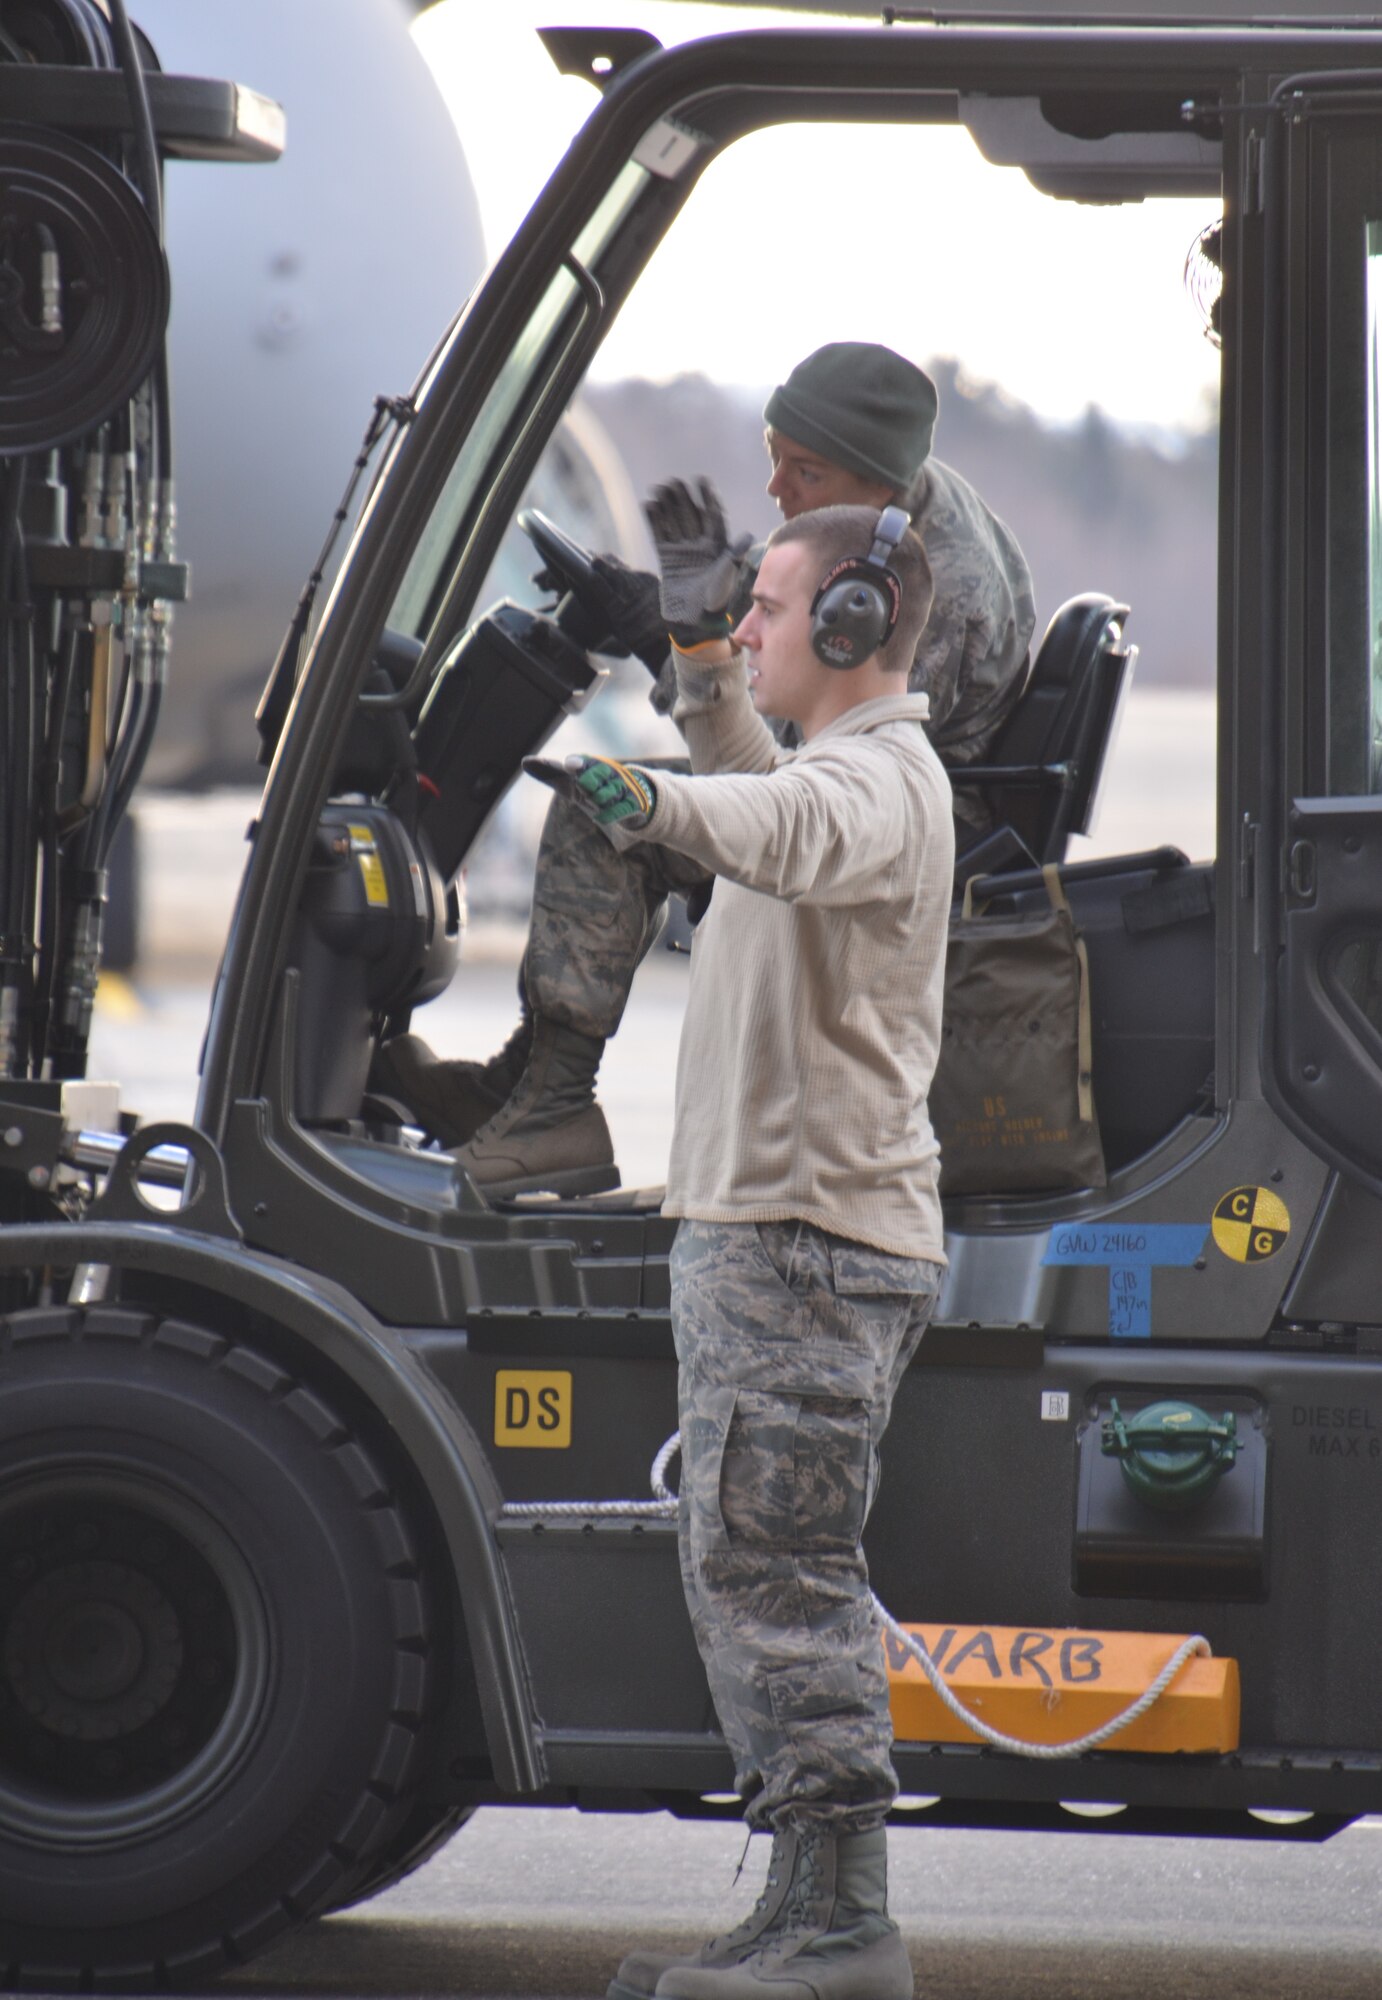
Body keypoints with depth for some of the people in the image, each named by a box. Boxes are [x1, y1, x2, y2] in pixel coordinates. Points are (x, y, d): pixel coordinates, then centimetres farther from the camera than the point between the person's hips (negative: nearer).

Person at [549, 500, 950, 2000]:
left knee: (768, 1568, -13)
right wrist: (698, 651, 34)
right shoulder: (838, 772, 20)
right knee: (757, 1573, 15)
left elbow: (782, 826, -39)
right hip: (770, 1227, 11)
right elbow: (748, 777, 44)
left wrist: (647, 801, -57)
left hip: (803, 1242, -11)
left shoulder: (875, 781, -14)